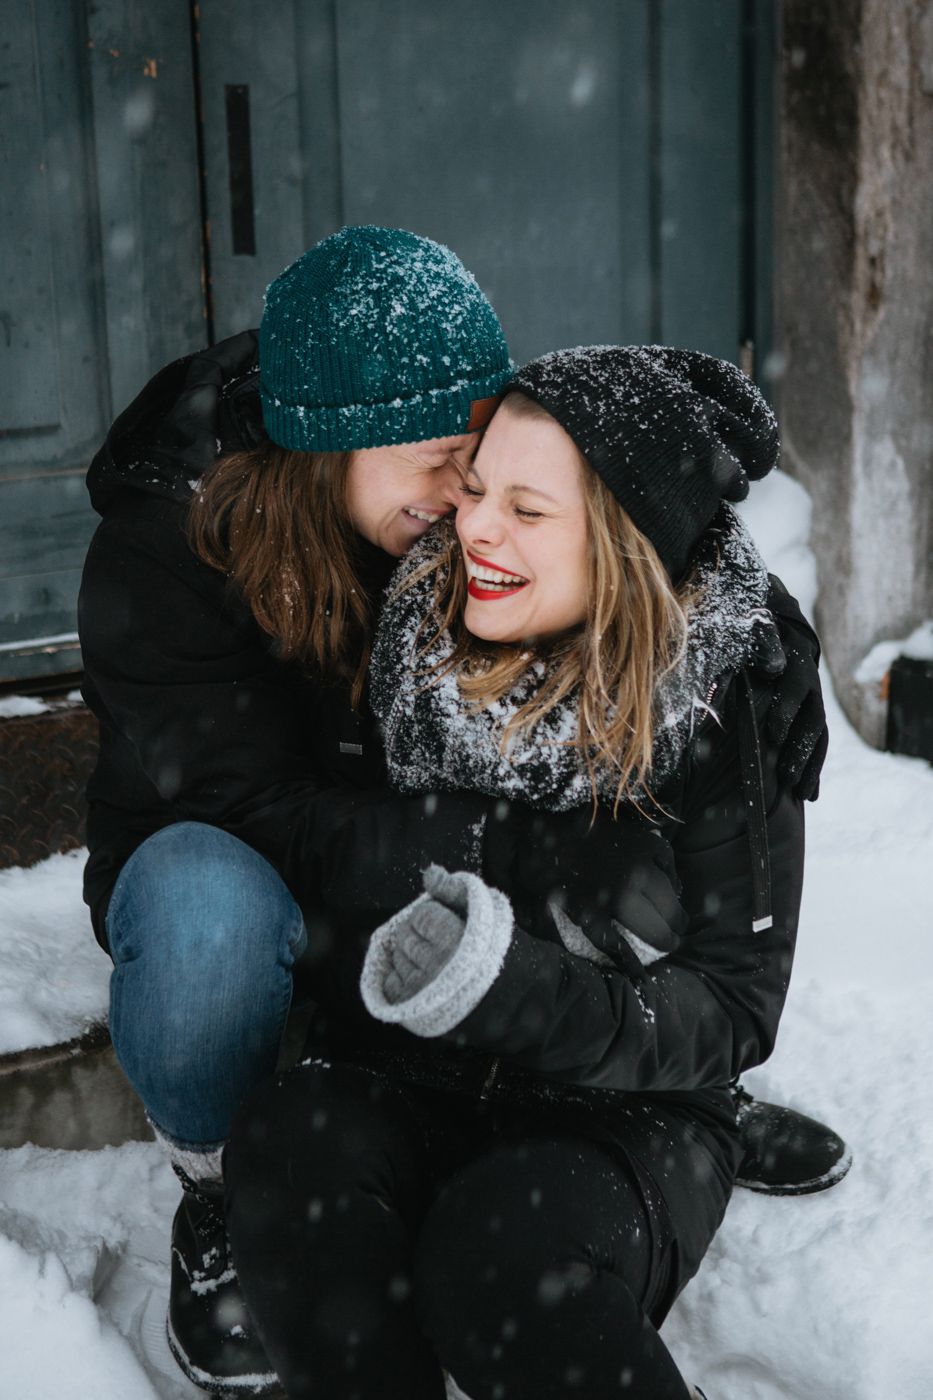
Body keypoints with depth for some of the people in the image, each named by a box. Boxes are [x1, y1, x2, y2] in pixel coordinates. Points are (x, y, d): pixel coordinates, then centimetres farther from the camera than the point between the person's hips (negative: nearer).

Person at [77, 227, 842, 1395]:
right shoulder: (159, 553, -28)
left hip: (436, 873, 4)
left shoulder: (469, 504, -15)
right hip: (219, 861, -4)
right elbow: (259, 816, -34)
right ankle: (212, 1210, -11)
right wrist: (520, 842, -45)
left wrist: (760, 602, -25)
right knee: (208, 906, -41)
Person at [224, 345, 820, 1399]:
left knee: (504, 1261, -35)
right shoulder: (417, 645, 0)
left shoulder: (723, 709, -10)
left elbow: (733, 1010, -12)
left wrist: (521, 989, -28)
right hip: (408, 1089, 3)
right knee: (286, 1147, -31)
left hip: (627, 1117, -2)